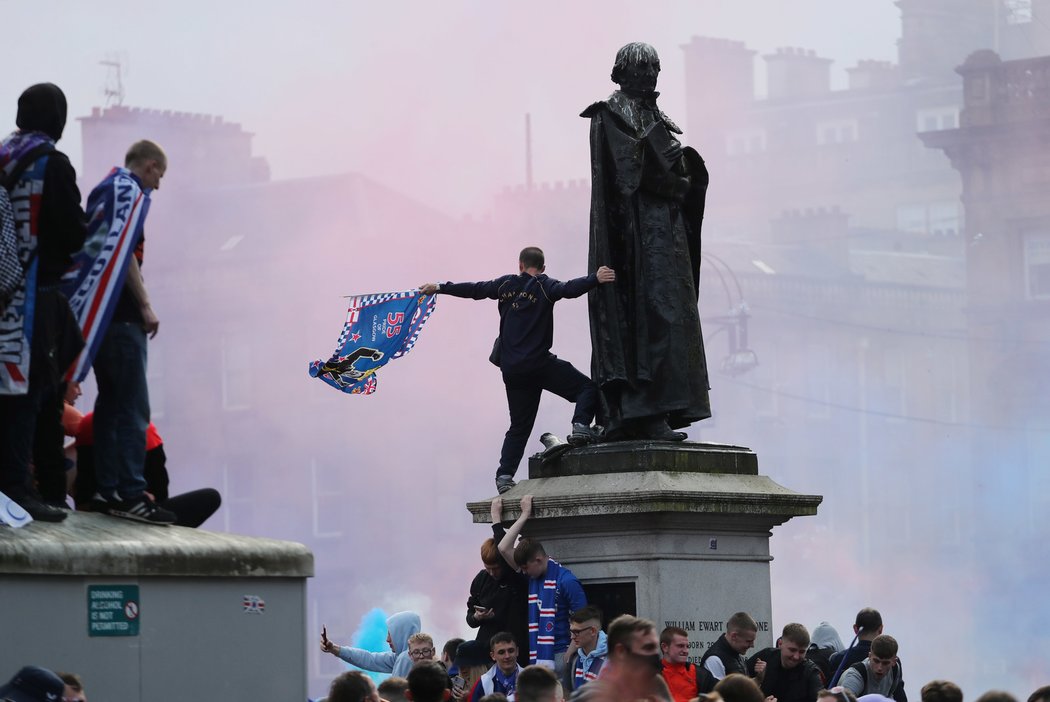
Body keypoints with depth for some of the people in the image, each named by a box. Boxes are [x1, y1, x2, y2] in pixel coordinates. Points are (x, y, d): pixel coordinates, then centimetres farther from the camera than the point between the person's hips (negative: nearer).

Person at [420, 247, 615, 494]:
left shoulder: (506, 285, 13)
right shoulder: (543, 286, -1)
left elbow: (473, 289, 21)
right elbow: (568, 289, -20)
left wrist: (439, 288, 32)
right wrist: (595, 279, -30)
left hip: (512, 369, 5)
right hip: (539, 362, -5)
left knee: (519, 426, 12)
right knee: (587, 388, 1)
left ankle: (504, 475, 3)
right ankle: (581, 425, -25)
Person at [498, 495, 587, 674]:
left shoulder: (565, 581, -10)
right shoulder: (531, 576, 10)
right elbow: (504, 548, 10)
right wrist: (524, 515, 10)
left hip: (559, 656, -6)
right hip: (536, 657, 6)